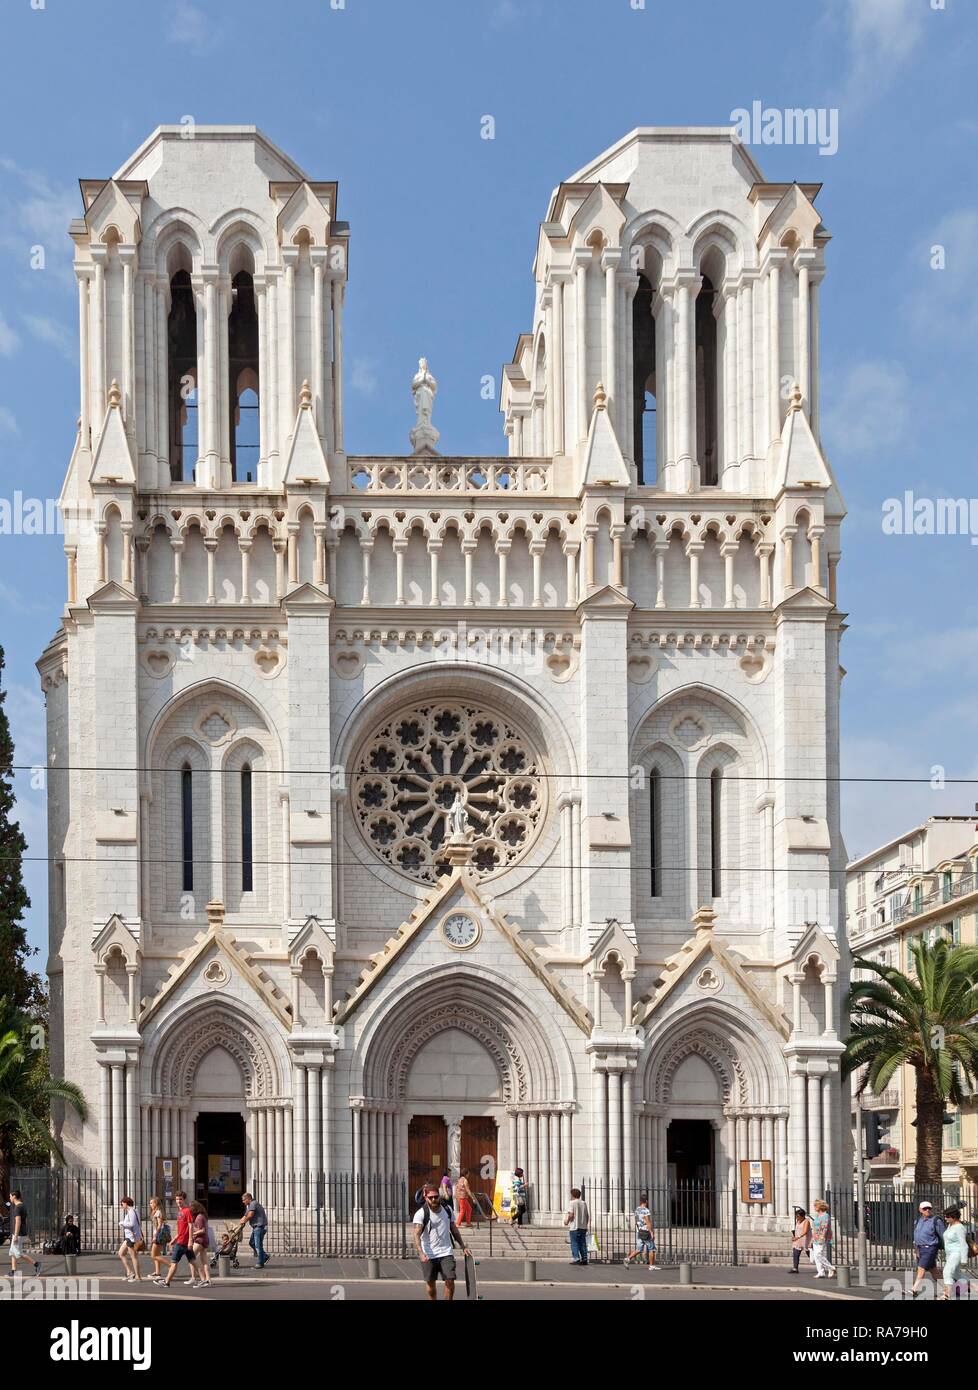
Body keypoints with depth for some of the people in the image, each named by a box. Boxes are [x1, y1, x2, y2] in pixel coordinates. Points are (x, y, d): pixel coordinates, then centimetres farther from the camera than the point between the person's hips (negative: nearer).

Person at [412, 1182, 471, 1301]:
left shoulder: (447, 1209, 4)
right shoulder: (421, 1213, -11)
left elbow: (454, 1230, 16)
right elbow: (417, 1234, -21)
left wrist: (463, 1246, 14)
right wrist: (421, 1253, -35)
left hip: (446, 1252, 2)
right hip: (428, 1254, -2)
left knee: (450, 1280, -9)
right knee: (430, 1282, 8)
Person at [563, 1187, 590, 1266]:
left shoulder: (573, 1203, -7)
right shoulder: (584, 1203, 11)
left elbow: (571, 1215, -15)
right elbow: (587, 1216, 12)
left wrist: (567, 1221, 0)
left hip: (575, 1227, -6)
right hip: (583, 1227, 6)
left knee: (574, 1244, -3)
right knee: (582, 1244, 9)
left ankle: (576, 1259, -12)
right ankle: (584, 1259, 5)